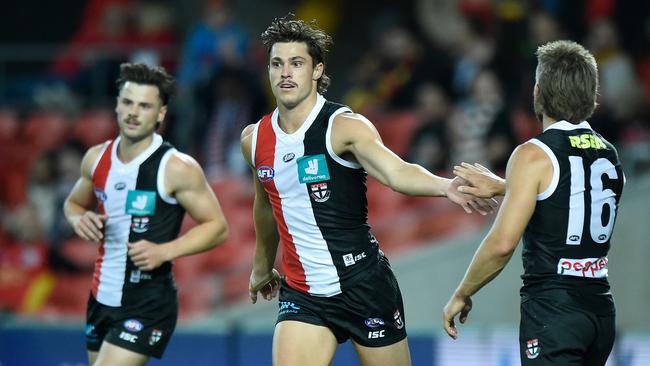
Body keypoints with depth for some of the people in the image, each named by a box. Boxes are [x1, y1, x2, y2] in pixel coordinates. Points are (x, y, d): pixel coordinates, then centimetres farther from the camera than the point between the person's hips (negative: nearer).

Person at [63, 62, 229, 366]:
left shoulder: (177, 168, -13)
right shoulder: (97, 159, 4)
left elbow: (217, 227, -8)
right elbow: (74, 203, 23)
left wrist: (164, 252, -21)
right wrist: (79, 219, -2)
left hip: (148, 305, -7)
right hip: (102, 298, 7)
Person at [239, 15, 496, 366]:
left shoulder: (345, 126, -13)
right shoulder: (254, 139, 4)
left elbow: (396, 172, -30)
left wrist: (446, 186, -50)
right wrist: (263, 267, 35)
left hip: (364, 285, -4)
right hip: (301, 295, 4)